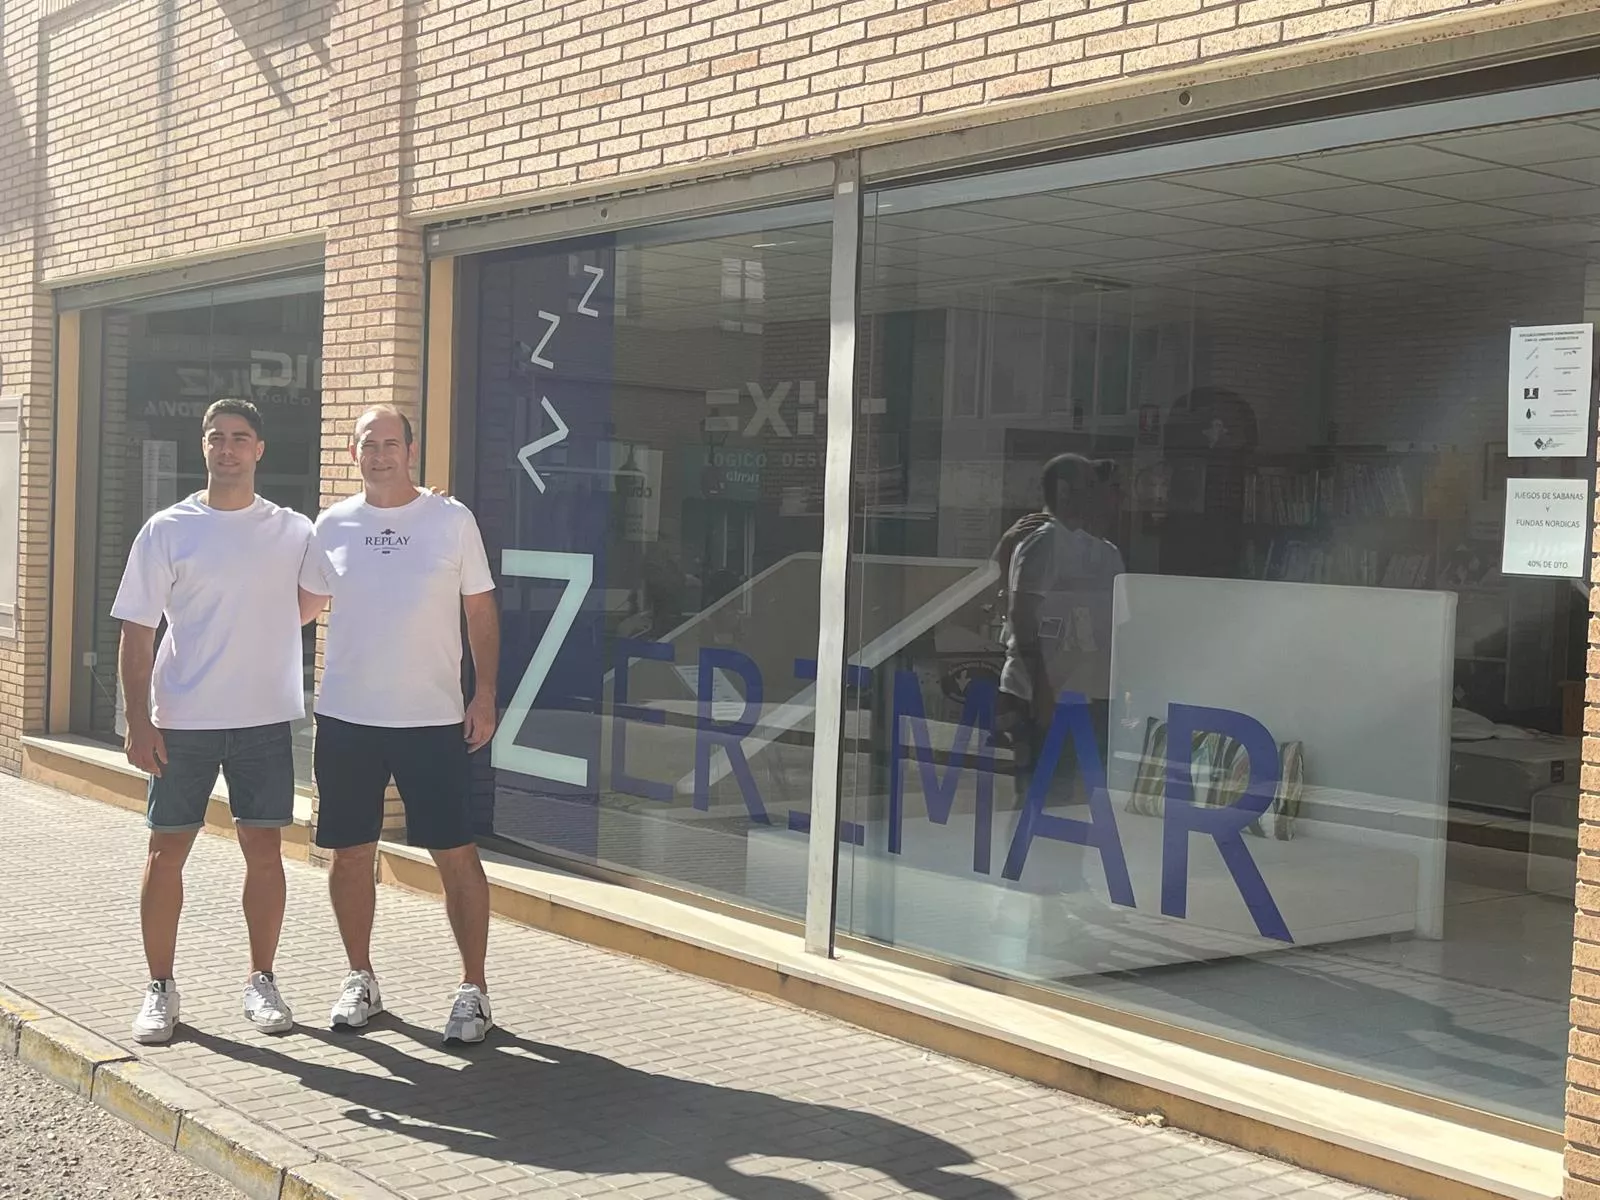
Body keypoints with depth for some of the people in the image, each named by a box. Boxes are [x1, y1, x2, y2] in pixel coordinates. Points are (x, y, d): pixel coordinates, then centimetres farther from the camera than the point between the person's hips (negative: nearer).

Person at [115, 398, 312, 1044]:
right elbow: (137, 632, -2)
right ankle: (160, 988, 15)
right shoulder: (167, 530, -2)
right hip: (182, 722, -1)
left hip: (266, 718, 2)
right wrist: (139, 721, -8)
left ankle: (261, 981, 19)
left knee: (265, 850, 5)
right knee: (167, 851, 3)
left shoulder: (294, 532, 4)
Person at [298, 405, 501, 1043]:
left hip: (432, 720, -2)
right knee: (350, 852, 9)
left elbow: (481, 609, 3)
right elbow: (302, 603, 17)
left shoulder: (452, 520, -1)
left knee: (455, 852, -2)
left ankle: (473, 989, 8)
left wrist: (485, 692, -4)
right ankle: (360, 978, 25)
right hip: (345, 719, 3)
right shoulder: (332, 526, 5)